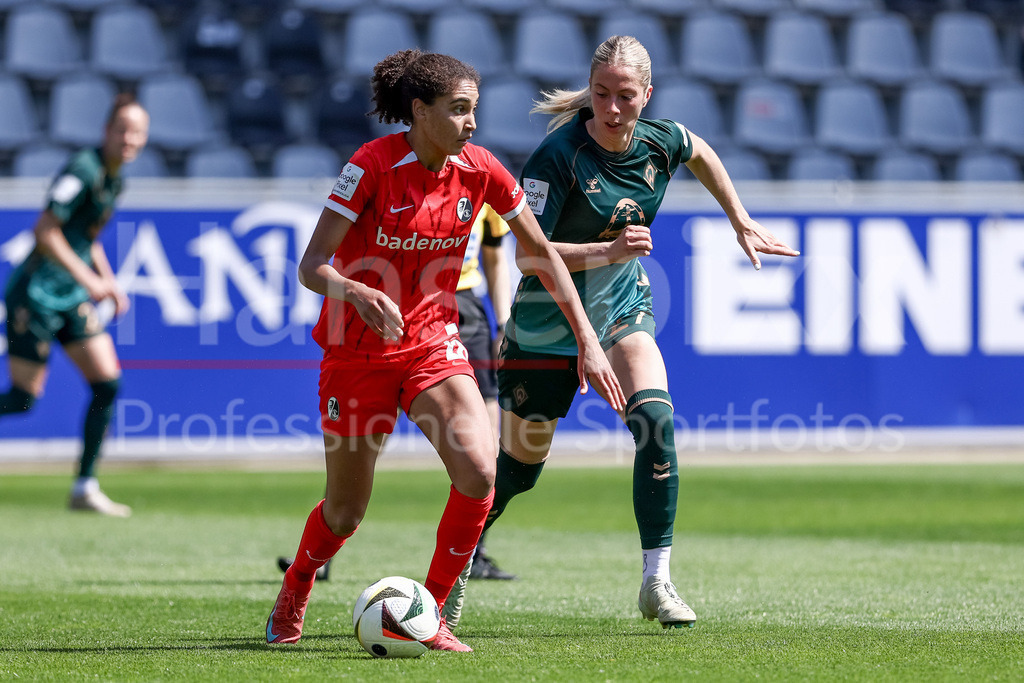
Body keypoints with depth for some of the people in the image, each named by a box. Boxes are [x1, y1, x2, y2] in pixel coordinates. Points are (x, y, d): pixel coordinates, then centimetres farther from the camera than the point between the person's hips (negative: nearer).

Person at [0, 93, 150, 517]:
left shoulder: (114, 181, 12)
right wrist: (88, 279, -21)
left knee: (108, 383, 0)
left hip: (73, 297, 9)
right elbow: (45, 231, -21)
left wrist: (110, 284, 13)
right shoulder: (84, 171, -17)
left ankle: (85, 487, 5)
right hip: (37, 292, -9)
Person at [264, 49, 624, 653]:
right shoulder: (373, 166, -19)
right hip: (358, 348, -3)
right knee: (346, 514, 6)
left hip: (432, 342, 3)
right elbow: (311, 267, -21)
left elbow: (542, 251, 5)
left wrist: (588, 341, 0)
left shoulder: (479, 169, -6)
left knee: (479, 470, -22)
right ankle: (295, 592, 41)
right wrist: (360, 293, -42)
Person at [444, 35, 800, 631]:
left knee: (655, 419, -21)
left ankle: (658, 582, -16)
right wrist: (609, 251, -40)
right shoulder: (559, 156, -24)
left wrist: (743, 224, 18)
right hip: (548, 321, -3)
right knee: (521, 461, 5)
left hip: (623, 310, 3)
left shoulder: (662, 143, -8)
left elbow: (703, 155, 18)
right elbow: (528, 254, -28)